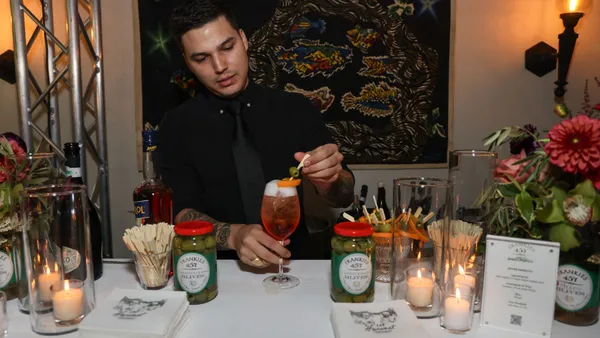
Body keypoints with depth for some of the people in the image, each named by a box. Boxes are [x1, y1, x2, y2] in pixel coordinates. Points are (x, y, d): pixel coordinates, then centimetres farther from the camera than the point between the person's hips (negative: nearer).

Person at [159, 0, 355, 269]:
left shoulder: (297, 109, 0)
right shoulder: (177, 126, 0)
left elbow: (343, 197, 2)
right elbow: (181, 212, -7)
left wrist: (327, 177, -21)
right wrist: (233, 235, -27)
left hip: (294, 263, 2)